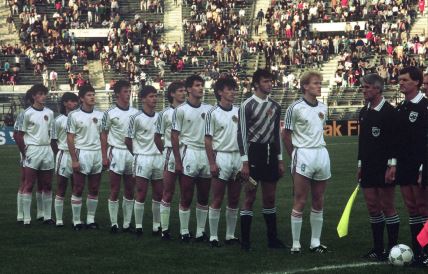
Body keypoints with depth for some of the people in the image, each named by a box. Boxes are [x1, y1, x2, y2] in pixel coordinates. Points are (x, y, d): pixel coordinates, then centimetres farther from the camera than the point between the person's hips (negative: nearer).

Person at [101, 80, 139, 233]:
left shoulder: (135, 113, 8)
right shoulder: (110, 113, -2)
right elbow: (104, 135, 0)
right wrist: (104, 156, -6)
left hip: (132, 153, 4)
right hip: (116, 152, -4)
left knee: (130, 191, 6)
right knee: (114, 191, -1)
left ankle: (127, 223, 12)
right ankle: (114, 223, 5)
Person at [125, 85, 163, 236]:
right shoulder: (136, 118, -8)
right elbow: (128, 140, -3)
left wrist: (161, 152, 8)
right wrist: (138, 154, 4)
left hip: (158, 158, 5)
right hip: (142, 159, -5)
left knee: (158, 194, 6)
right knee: (141, 194, -5)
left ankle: (157, 226, 15)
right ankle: (138, 226, 1)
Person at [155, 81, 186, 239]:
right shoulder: (165, 113, 2)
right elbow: (158, 137, 6)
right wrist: (166, 152, 2)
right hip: (171, 153, -2)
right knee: (168, 193, -1)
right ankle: (165, 229, 1)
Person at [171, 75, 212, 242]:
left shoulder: (208, 109, 9)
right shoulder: (181, 110, -3)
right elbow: (174, 136, -3)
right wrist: (177, 161, -8)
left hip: (206, 153, 4)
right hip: (189, 152, -4)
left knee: (204, 197, 7)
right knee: (186, 198, -2)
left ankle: (200, 231, 14)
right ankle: (184, 232, 4)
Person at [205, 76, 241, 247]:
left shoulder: (238, 112, 10)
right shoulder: (213, 113, -5)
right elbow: (208, 140, -7)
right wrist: (212, 163, -13)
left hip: (238, 156, 5)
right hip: (221, 156, -5)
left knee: (234, 201, 8)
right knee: (217, 200, -3)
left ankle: (230, 235, 16)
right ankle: (213, 237, 1)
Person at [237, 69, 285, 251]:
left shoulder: (275, 106, 11)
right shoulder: (247, 105, -8)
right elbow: (242, 134, -10)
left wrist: (280, 160, 13)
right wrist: (244, 162, -15)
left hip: (270, 154, 6)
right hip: (254, 152, -6)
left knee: (270, 198, 10)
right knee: (250, 198, -3)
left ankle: (272, 238, 16)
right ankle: (245, 241, 2)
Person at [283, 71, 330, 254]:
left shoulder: (323, 108, 11)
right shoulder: (295, 108, -7)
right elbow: (286, 135, -2)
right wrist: (294, 157, -1)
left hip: (322, 154, 6)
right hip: (303, 155, -6)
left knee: (318, 202, 8)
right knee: (300, 202, -5)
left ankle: (315, 242, 15)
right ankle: (295, 244, 0)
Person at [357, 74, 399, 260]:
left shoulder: (389, 112, -10)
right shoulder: (364, 112, 14)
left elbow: (396, 140, -13)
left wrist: (391, 166, -18)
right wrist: (360, 165, 18)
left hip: (384, 166, -7)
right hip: (368, 167, 7)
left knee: (388, 207, -3)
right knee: (372, 207, 7)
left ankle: (392, 249, 2)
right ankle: (378, 248, 14)